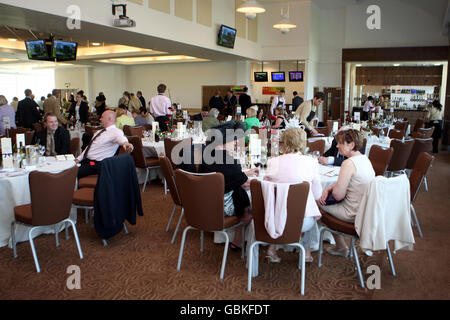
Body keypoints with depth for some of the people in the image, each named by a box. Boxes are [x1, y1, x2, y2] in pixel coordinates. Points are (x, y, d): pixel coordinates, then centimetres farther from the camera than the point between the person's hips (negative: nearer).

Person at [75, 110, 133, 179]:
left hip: (96, 164, -9)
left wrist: (125, 143, -59)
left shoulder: (115, 132, -11)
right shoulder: (99, 132, 18)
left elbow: (120, 137, -35)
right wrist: (78, 159, 12)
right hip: (85, 160, 9)